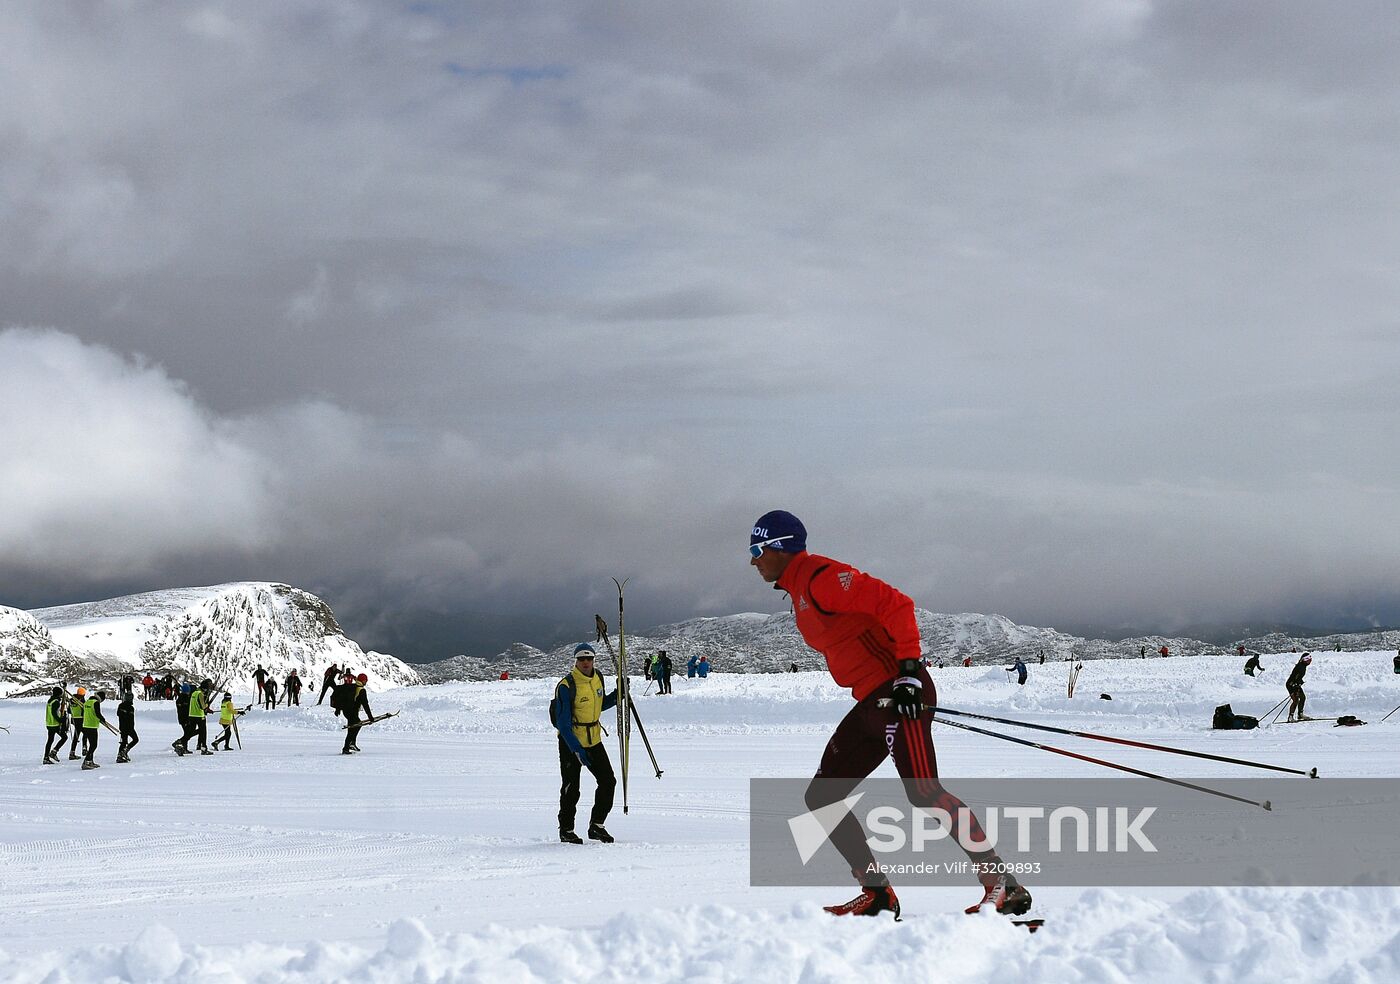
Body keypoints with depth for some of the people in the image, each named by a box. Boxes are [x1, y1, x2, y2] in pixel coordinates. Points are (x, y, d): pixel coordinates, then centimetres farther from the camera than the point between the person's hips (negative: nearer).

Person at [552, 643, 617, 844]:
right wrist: (577, 749, -26)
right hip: (571, 743, -6)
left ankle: (597, 825, 15)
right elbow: (563, 723, -20)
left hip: (594, 741, 6)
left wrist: (618, 695, 1)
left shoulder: (598, 678, 1)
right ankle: (566, 831, 16)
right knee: (571, 789, 0)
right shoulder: (566, 686, -20)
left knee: (608, 782, 2)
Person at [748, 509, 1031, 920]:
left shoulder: (820, 577, -11)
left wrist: (909, 669, -22)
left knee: (924, 793, -20)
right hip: (871, 704, 11)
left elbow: (895, 605, -18)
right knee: (821, 797, 8)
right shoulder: (799, 589, 19)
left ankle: (1003, 886, -17)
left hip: (900, 694, -11)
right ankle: (877, 892, 7)